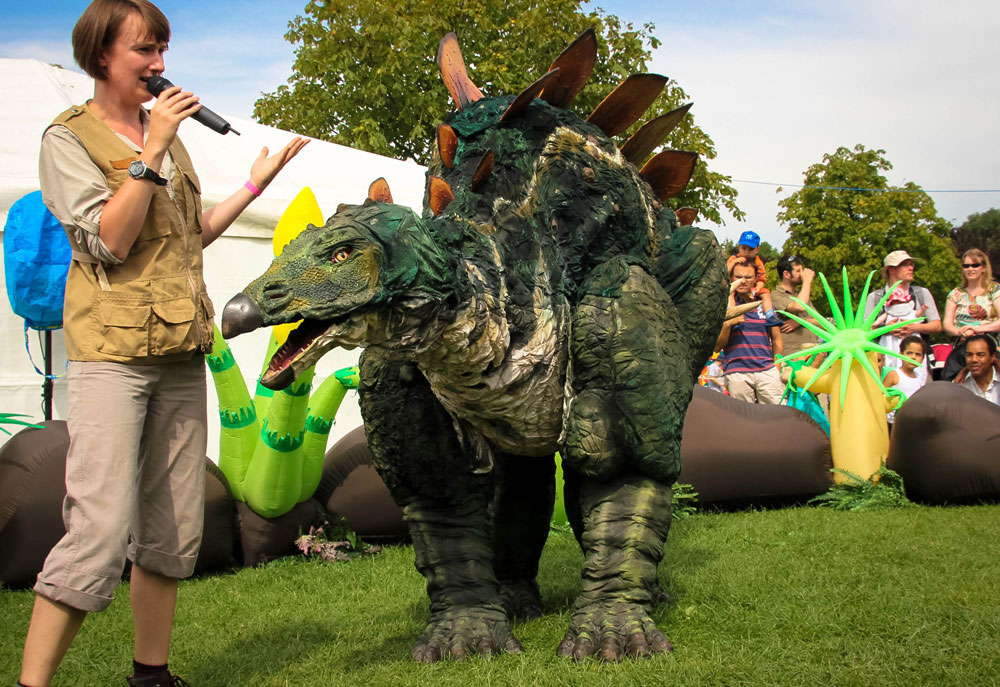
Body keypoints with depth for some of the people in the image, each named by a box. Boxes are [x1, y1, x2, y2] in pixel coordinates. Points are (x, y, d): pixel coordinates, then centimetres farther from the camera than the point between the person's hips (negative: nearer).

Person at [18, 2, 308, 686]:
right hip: (113, 351, -7)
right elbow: (109, 241, -13)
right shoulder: (69, 137, -1)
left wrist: (254, 185, 21)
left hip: (180, 352, 7)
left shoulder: (167, 131, 18)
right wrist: (151, 152, -14)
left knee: (175, 532, 8)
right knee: (101, 533, -16)